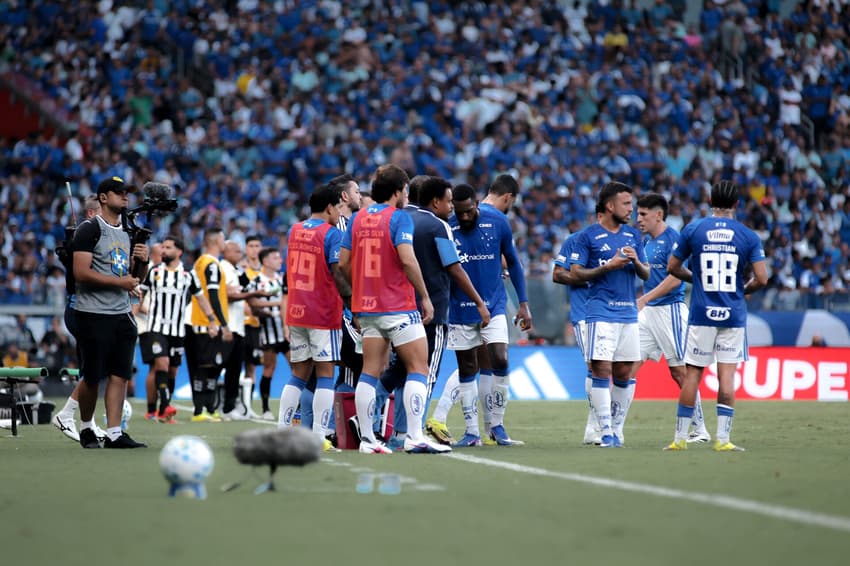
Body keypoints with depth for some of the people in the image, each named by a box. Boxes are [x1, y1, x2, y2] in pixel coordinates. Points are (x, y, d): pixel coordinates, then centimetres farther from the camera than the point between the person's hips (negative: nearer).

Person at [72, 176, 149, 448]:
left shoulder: (128, 232, 16)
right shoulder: (90, 229, -8)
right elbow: (81, 272, -17)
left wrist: (143, 261, 3)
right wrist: (120, 282, -17)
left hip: (122, 314, 7)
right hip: (93, 314, -7)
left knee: (119, 375, -1)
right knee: (92, 377, 0)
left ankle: (114, 433, -1)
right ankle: (86, 428, 18)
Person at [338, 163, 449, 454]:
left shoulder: (358, 218, 10)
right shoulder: (399, 217, -9)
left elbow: (343, 262, 9)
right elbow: (407, 259, -20)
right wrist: (425, 297, -12)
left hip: (367, 307, 6)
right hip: (399, 307, -6)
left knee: (370, 372, 7)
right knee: (418, 368, -2)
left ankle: (367, 439, 5)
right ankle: (414, 436, -11)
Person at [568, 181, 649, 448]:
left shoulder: (633, 235, 14)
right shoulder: (588, 236, -1)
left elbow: (646, 274, 16)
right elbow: (576, 273, -4)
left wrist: (636, 261, -6)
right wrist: (608, 267, -15)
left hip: (629, 312, 5)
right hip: (602, 312, -5)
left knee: (624, 374, 6)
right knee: (601, 370, -10)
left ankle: (616, 427, 18)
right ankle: (606, 432, -8)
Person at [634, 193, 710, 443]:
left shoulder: (672, 238, -11)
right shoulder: (646, 241, 15)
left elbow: (675, 278, -19)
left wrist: (644, 299, -21)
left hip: (670, 309, -8)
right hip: (647, 311, 8)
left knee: (680, 372, -3)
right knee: (628, 366, -1)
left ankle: (700, 430, 7)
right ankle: (616, 429, -1)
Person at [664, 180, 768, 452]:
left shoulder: (692, 230, 0)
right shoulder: (748, 236, -1)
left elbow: (673, 268, 6)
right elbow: (761, 278, -6)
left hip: (701, 314, 0)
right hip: (733, 315, 0)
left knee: (693, 373, 6)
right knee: (727, 375, 2)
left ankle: (680, 437, 8)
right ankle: (722, 438, -1)